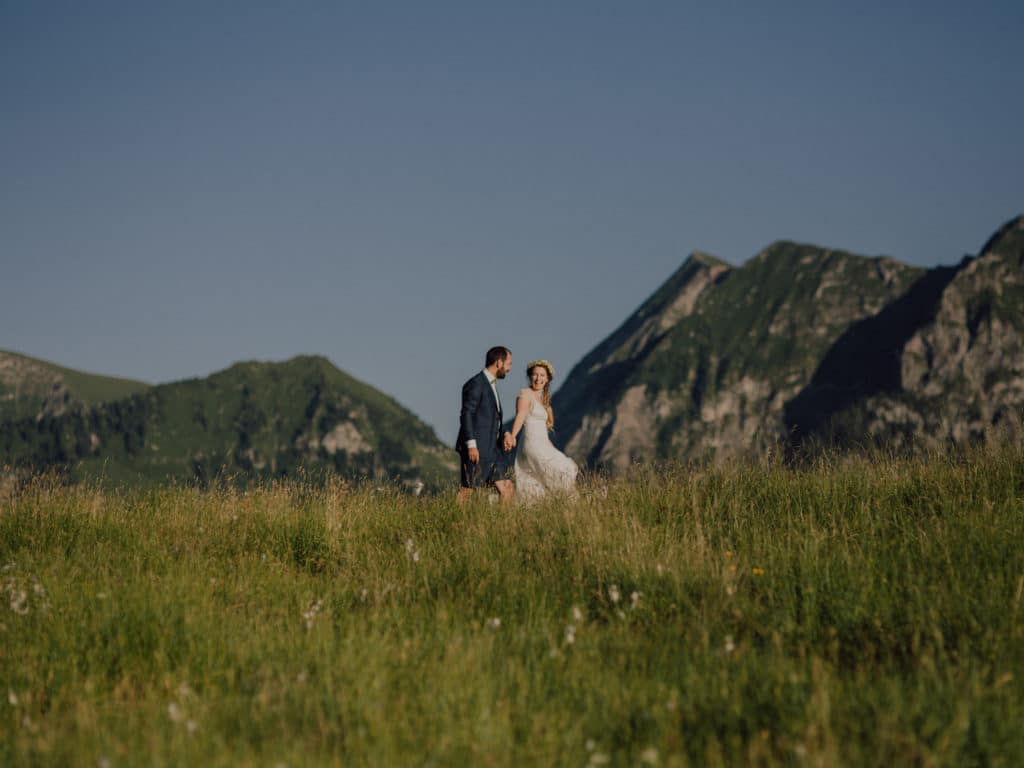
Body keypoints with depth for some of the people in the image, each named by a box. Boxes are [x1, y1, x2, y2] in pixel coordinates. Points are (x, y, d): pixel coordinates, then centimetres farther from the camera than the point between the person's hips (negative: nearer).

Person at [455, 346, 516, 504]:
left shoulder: (491, 384, 20)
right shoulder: (476, 384, -10)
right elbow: (466, 415, -15)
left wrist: (506, 433, 6)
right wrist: (471, 444, -22)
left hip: (493, 449, 9)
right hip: (477, 450, -9)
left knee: (508, 490, 4)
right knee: (467, 491, -7)